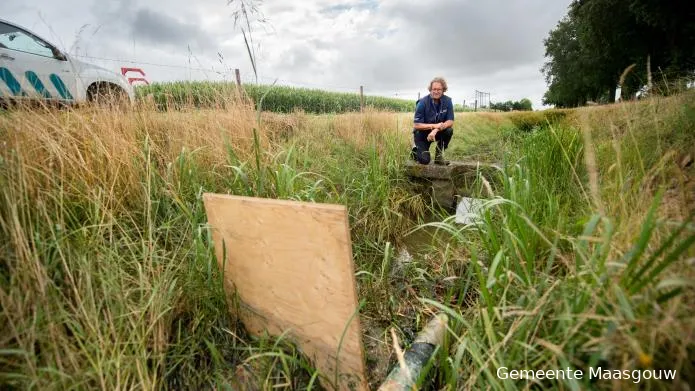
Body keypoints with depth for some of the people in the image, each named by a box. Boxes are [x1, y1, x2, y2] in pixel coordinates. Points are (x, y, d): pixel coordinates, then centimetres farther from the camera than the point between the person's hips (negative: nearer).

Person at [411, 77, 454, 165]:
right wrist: (434, 125, -31)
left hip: (437, 132, 4)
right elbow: (416, 125, -21)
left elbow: (450, 122, -13)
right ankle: (416, 151, 16)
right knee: (424, 160, -21)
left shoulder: (447, 101, -10)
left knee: (449, 130, -28)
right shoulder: (423, 102, -19)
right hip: (422, 133, -4)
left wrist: (436, 130, -30)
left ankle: (439, 156, -6)